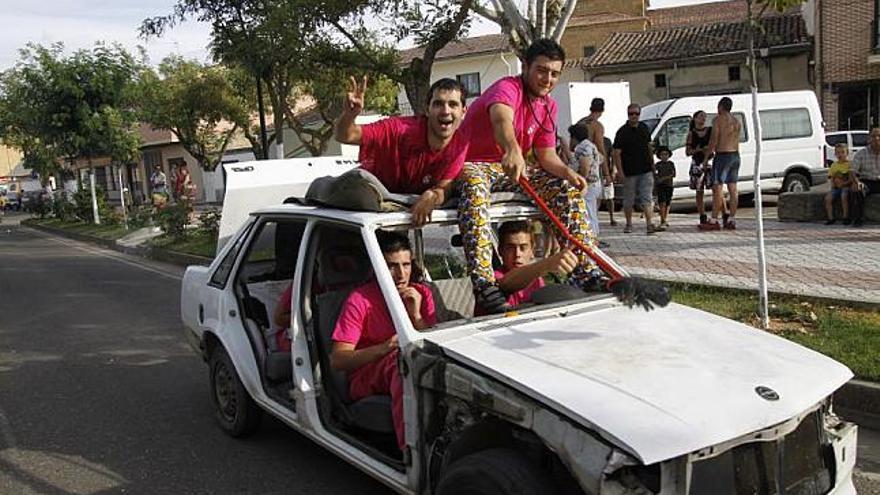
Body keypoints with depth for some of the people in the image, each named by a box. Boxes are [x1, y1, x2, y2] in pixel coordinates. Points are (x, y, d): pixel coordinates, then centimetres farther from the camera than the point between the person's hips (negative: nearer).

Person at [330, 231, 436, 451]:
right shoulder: (360, 299, -8)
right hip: (366, 380, -4)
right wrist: (386, 347, -25)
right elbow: (337, 360, -12)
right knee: (400, 357, -36)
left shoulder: (421, 293, 6)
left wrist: (416, 315, -14)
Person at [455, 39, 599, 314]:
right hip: (471, 164, -8)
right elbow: (501, 118, -44)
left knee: (567, 188, -5)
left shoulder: (548, 106, 7)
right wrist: (512, 149, -66)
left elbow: (546, 155, 5)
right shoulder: (507, 88, -19)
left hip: (510, 168, 8)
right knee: (474, 185, -42)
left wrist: (568, 172, -17)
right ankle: (484, 284, -52)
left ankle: (587, 273, -3)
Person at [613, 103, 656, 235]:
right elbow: (617, 153, -10)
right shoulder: (622, 132, -7)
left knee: (646, 198, -5)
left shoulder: (644, 128, 10)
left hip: (646, 170, 3)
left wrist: (652, 163, 17)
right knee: (629, 199, 9)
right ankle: (628, 224, 23)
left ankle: (649, 224, -10)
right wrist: (620, 172, -16)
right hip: (630, 172, -3)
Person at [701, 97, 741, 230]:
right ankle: (731, 220, 8)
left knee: (717, 189, -8)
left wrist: (706, 158, -7)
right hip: (735, 156, 8)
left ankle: (714, 221, -10)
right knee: (733, 189, 7)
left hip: (723, 156, -8)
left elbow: (713, 141, -13)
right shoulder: (736, 121, 15)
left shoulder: (719, 119, -8)